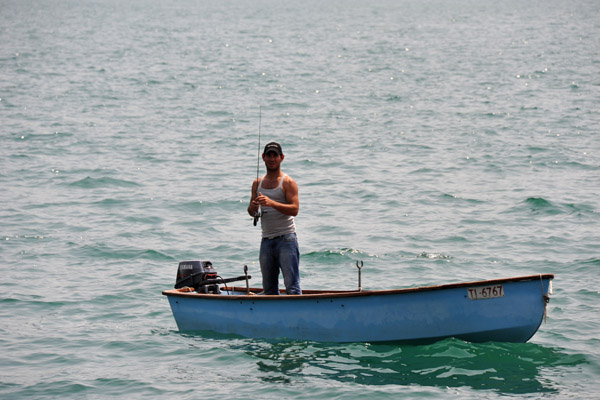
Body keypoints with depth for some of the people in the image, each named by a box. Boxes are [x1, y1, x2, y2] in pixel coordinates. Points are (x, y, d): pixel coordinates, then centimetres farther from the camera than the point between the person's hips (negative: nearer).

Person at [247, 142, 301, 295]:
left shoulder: (288, 182, -2)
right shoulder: (257, 183, 14)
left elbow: (294, 209, -14)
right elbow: (251, 212, 16)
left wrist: (272, 203, -26)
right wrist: (253, 207, -8)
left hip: (286, 238, -6)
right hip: (266, 240, 6)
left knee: (292, 286, -10)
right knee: (268, 289, 8)